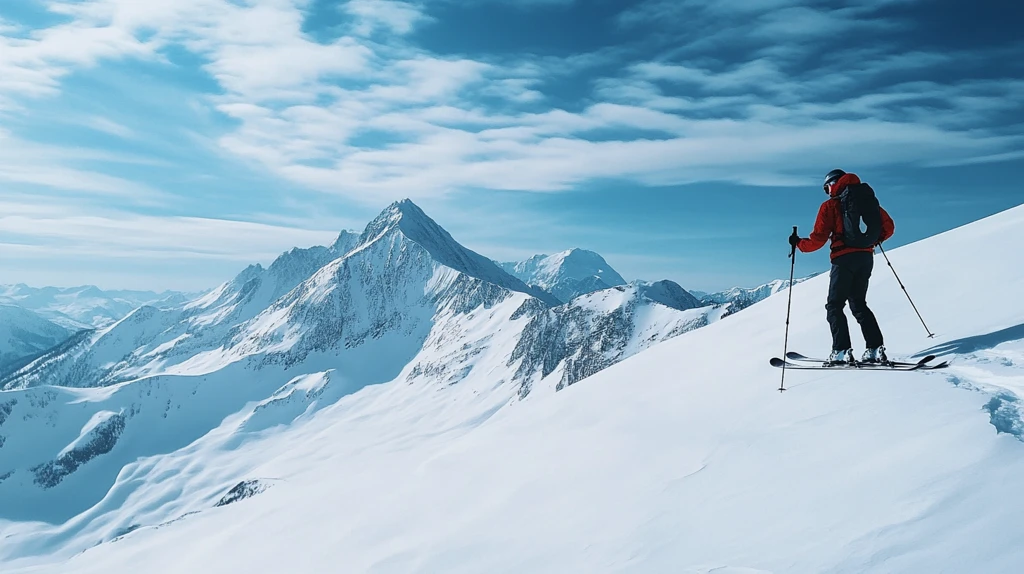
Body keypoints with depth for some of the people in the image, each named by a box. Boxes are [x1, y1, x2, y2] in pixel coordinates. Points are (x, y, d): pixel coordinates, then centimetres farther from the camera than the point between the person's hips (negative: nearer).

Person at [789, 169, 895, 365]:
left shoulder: (830, 206, -1)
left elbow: (818, 239, -7)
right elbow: (888, 226, 16)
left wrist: (798, 243, 9)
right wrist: (876, 239, 34)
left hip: (844, 258, -6)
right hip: (866, 257, 6)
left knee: (834, 306, 1)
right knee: (859, 304, 16)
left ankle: (842, 351, -10)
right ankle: (876, 349, 6)